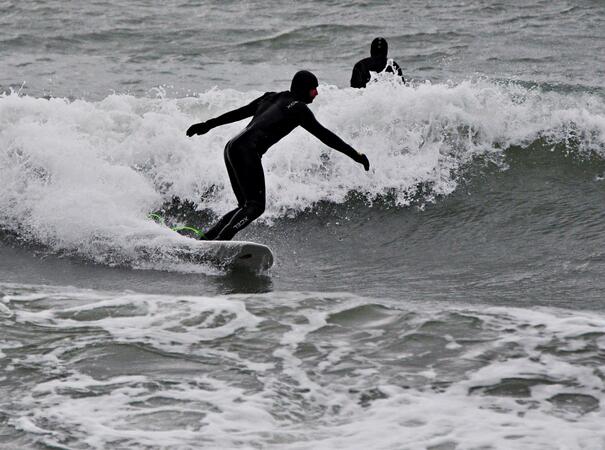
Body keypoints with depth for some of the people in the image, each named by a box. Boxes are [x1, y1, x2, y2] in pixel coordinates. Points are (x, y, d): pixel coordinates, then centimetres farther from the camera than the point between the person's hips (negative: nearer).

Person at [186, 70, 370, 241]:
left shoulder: (272, 97, 23)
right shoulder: (298, 108, 1)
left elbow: (238, 113, 28)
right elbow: (324, 135, -1)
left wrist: (208, 125, 36)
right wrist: (355, 155, 2)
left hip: (232, 149, 9)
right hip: (247, 151, -9)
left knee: (246, 206, 12)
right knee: (256, 206, -13)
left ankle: (204, 240, 5)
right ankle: (220, 241, -28)